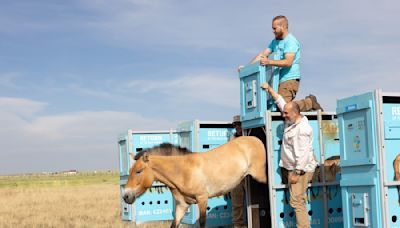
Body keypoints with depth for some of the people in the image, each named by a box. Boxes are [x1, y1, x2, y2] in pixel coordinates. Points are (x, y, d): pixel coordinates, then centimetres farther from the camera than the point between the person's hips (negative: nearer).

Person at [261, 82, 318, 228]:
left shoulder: (302, 129, -19)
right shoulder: (291, 121, 9)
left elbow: (302, 154, -23)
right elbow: (280, 102, 21)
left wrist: (297, 173, -22)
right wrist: (269, 89, 19)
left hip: (300, 169, -10)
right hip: (293, 168, 10)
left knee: (297, 201, -12)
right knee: (297, 201, 8)